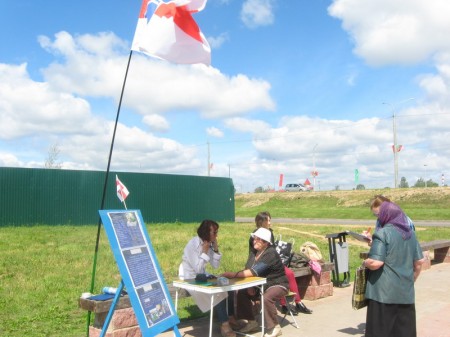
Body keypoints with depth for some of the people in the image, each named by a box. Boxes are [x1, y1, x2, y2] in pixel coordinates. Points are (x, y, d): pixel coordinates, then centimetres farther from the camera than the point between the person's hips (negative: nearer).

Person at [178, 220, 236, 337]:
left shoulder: (209, 243, 2)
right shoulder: (193, 245, -21)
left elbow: (215, 265, 1)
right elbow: (198, 269, -26)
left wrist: (215, 249, -10)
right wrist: (204, 251, -23)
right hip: (189, 279, -8)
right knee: (217, 292, -24)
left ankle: (231, 318, -1)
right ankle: (224, 324, -14)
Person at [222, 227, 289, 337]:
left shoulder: (271, 254, -26)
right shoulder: (254, 252, 0)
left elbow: (254, 271, -36)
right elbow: (247, 270, 0)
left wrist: (233, 274, -40)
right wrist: (250, 286, -17)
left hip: (277, 285, -8)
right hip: (262, 284, 8)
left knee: (266, 298, -35)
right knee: (242, 293, -7)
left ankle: (275, 327, -14)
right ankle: (252, 323, 6)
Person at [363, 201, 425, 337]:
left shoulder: (382, 233, -13)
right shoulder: (410, 233, 8)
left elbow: (375, 263, -21)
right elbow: (419, 261, 13)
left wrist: (365, 262, -1)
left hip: (384, 292, -6)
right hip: (406, 291, 6)